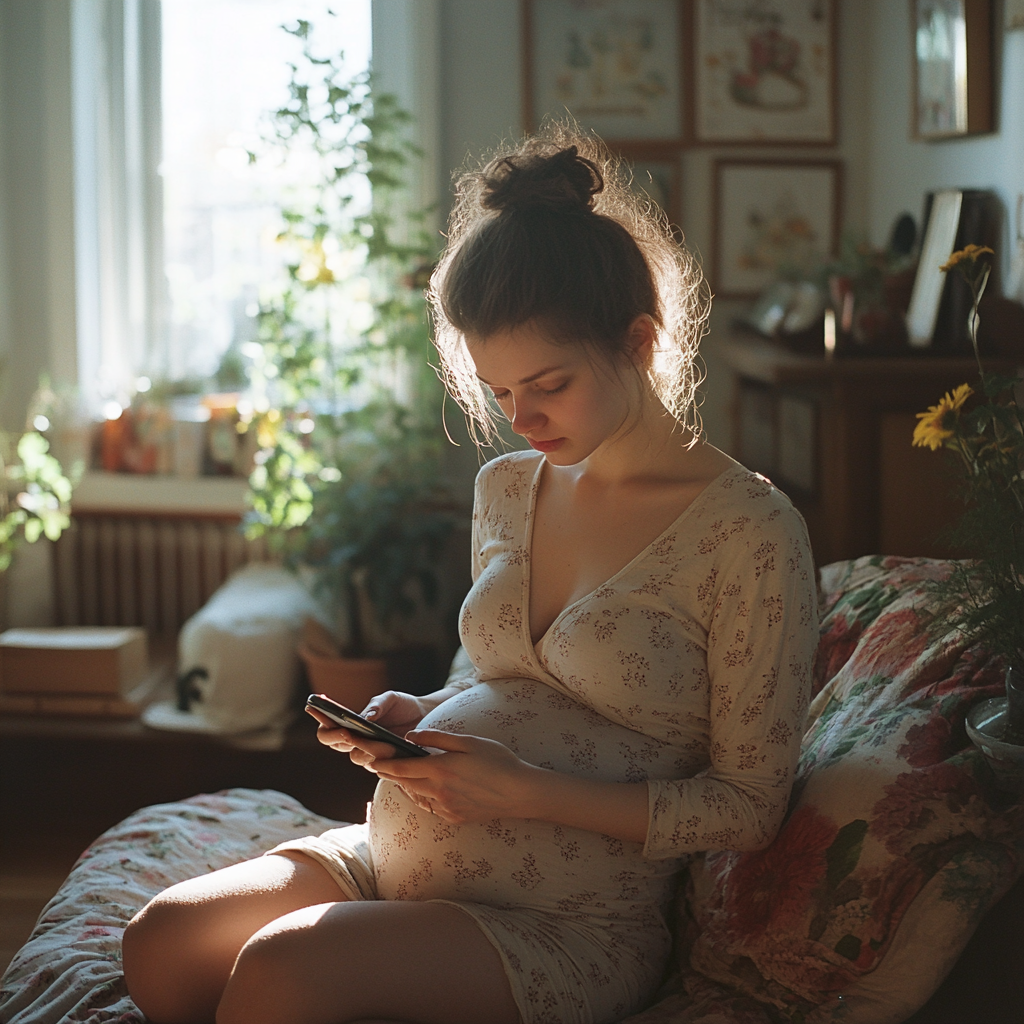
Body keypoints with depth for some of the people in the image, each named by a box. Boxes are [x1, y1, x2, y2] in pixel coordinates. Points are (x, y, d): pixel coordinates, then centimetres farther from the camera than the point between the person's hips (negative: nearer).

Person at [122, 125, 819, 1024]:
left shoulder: (750, 530, -12)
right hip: (395, 855, 7)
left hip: (572, 923, -6)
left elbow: (749, 807, -11)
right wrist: (416, 718, 1)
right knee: (162, 944, -15)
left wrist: (528, 791, -19)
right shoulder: (506, 489, 10)